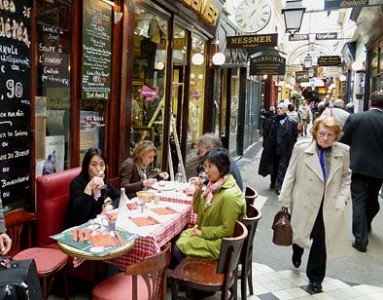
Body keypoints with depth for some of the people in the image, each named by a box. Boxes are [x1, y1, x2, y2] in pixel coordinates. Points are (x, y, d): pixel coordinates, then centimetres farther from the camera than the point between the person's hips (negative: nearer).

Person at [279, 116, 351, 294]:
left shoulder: (343, 152, -5)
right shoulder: (301, 148, -11)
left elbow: (346, 176, 12)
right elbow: (290, 176, -5)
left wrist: (343, 197, 0)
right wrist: (284, 201, -3)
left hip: (330, 207, 1)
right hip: (305, 204, -1)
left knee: (321, 242, 8)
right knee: (301, 236, 16)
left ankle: (315, 277, 33)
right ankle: (297, 252, 55)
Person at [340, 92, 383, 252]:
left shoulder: (355, 117, -8)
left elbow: (343, 141, -3)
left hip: (358, 165, -2)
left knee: (359, 201, 2)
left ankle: (361, 239, -1)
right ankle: (366, 225, 45)